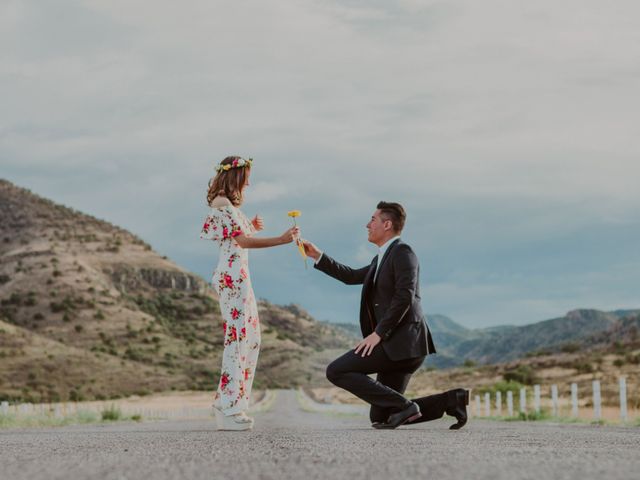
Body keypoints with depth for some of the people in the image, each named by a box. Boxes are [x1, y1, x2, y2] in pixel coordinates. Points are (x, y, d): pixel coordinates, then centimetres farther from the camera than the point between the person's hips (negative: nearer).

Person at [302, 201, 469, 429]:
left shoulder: (402, 252, -7)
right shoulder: (382, 258, 23)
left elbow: (405, 297, -19)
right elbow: (352, 276, 34)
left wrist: (378, 333, -20)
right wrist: (318, 256, 30)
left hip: (401, 340, -10)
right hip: (395, 343, 10)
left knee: (336, 371, -12)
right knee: (380, 417, 6)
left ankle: (402, 405, -16)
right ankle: (451, 399, 3)